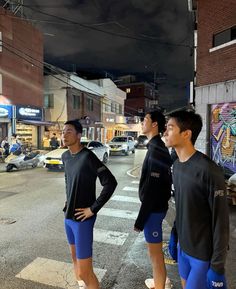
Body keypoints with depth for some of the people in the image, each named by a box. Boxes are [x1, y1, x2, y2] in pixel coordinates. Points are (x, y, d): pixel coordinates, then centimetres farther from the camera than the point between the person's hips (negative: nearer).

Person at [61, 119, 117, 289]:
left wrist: (93, 208, -20)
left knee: (85, 271, 0)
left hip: (82, 219, -8)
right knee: (75, 257, 26)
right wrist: (68, 203, 12)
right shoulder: (65, 156, 3)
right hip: (68, 217, 8)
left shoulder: (88, 157, -20)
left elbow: (110, 183, -24)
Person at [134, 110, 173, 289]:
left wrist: (140, 218, -19)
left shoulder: (156, 149, -23)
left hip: (153, 208, -10)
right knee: (156, 251, 25)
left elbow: (152, 187, -25)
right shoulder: (156, 147, 8)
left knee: (155, 254, 7)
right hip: (155, 206, 10)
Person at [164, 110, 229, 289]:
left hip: (204, 253, -7)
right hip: (183, 246, 7)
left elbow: (220, 221, -20)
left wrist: (218, 265, -15)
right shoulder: (177, 165, 0)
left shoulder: (208, 170, -25)